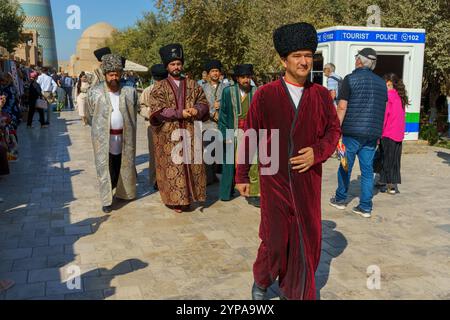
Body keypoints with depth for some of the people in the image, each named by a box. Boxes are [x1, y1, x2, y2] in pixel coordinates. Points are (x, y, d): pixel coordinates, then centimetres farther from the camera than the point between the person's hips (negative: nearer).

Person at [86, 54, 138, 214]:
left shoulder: (130, 92, 1)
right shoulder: (95, 93, -3)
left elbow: (134, 114, 10)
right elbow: (90, 116, 7)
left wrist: (128, 129, 7)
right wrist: (100, 128, 7)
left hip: (124, 137, 2)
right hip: (104, 138, -2)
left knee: (125, 166, 13)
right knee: (105, 168, 0)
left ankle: (124, 193, 32)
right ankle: (107, 201, 8)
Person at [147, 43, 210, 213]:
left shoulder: (192, 85, 11)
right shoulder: (159, 88, 2)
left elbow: (204, 103, 11)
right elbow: (157, 111, -8)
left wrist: (196, 109, -12)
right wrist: (179, 113, -16)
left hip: (190, 133, 3)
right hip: (168, 135, -3)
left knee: (191, 165, 4)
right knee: (172, 167, -1)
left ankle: (187, 197, 16)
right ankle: (174, 199, 9)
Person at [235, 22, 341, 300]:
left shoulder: (322, 95, 1)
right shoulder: (265, 95, -5)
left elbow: (334, 130, 9)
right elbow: (250, 138, -1)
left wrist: (318, 152, -11)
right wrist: (242, 176, 2)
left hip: (308, 180, 2)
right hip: (274, 180, -2)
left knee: (307, 239, 8)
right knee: (275, 238, 5)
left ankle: (295, 291, 29)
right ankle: (262, 281, 35)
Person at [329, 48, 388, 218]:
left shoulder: (350, 79, -5)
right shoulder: (381, 83, 12)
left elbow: (342, 107, -11)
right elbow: (382, 110, 16)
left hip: (353, 132, -4)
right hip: (373, 133, 4)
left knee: (345, 166, 9)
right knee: (367, 169, 7)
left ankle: (340, 199, 22)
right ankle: (366, 207, 9)